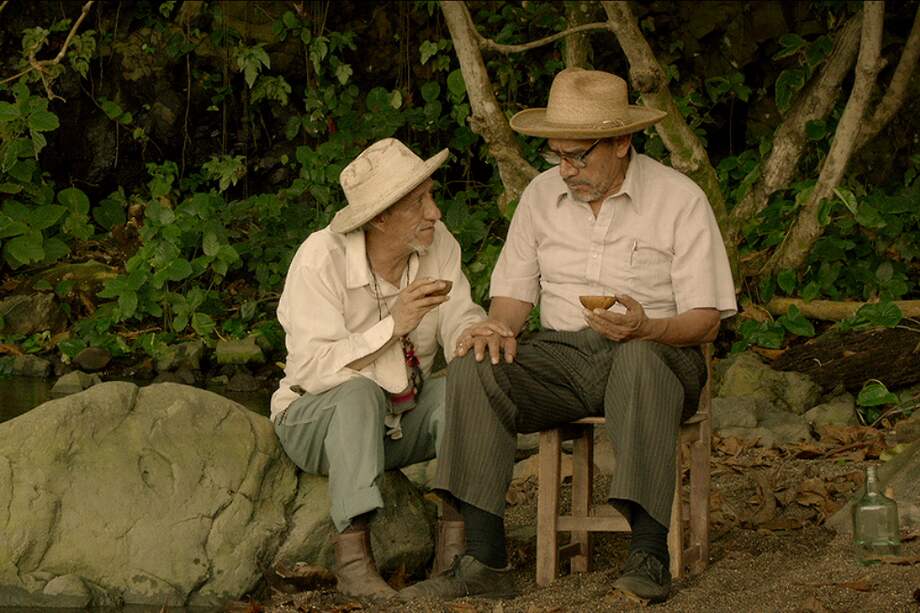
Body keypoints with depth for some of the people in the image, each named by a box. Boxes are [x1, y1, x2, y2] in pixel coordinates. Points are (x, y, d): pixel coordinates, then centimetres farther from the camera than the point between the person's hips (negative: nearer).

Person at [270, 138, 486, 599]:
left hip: (399, 421, 5)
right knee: (360, 393, -36)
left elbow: (460, 324, -9)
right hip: (316, 418, -5)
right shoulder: (323, 257, -22)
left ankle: (455, 539, -25)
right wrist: (394, 325, -37)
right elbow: (315, 370, -28)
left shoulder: (437, 244, -7)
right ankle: (352, 555, -40)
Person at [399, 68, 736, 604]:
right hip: (563, 354, 4)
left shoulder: (680, 199, -5)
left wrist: (648, 328, -29)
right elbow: (515, 288, 14)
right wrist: (500, 325, -11)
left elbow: (705, 319, -7)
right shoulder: (542, 194, 9)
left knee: (639, 360, -41)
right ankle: (485, 560, -29)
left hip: (654, 353, -4)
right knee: (473, 370, -25)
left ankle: (650, 554, -39)